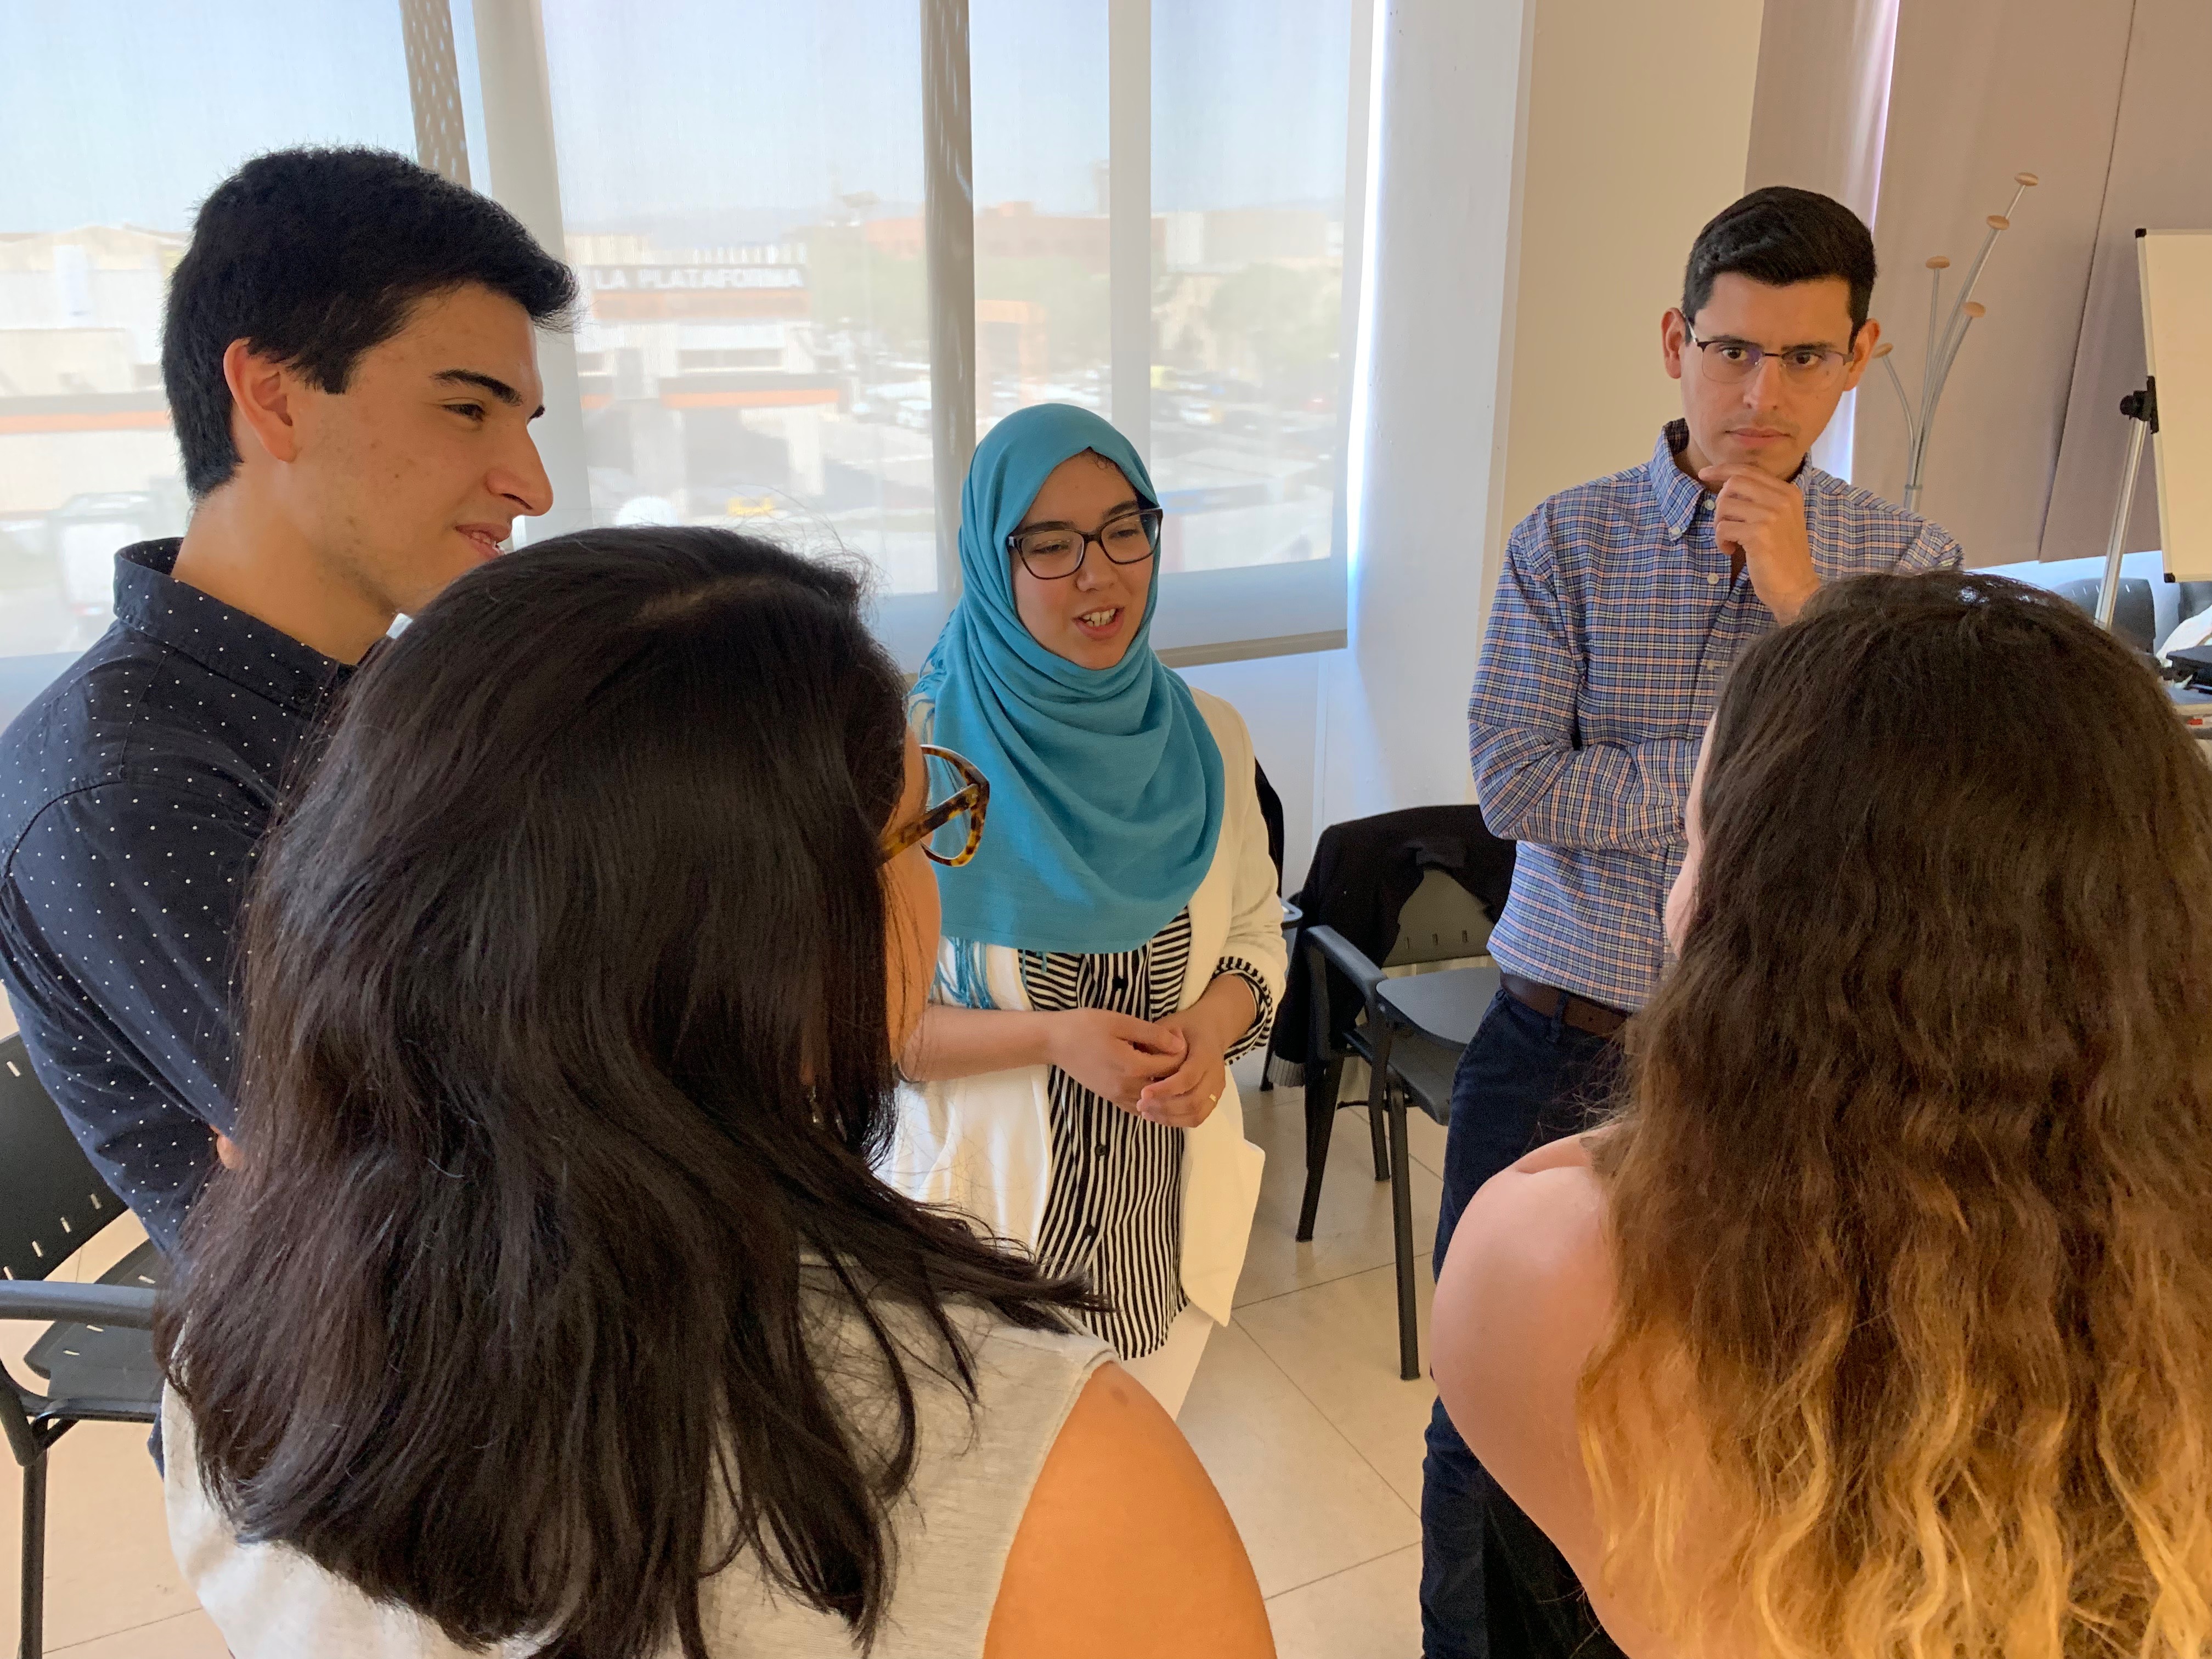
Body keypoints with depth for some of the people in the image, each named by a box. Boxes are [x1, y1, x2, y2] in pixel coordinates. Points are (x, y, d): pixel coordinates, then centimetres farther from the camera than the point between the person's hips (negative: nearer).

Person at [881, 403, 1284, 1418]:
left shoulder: (1205, 740, -3)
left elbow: (1256, 934, 8)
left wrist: (1209, 1027, -13)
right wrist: (1051, 1039, -23)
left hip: (1165, 1209, 4)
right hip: (986, 1211, -3)